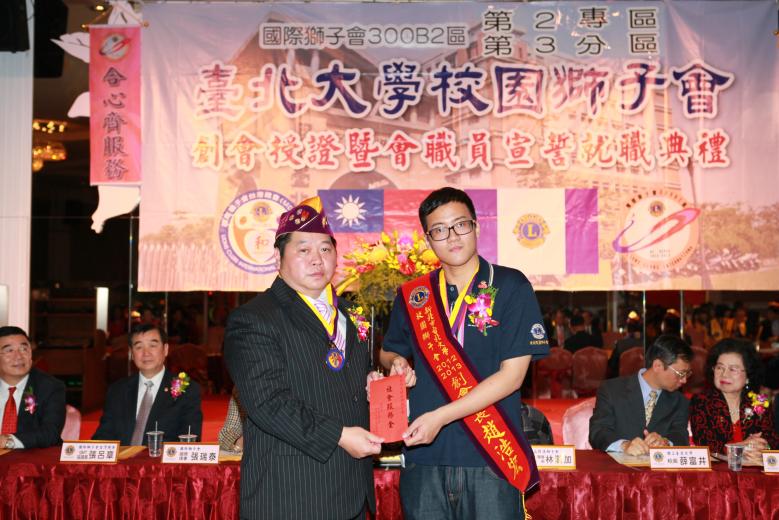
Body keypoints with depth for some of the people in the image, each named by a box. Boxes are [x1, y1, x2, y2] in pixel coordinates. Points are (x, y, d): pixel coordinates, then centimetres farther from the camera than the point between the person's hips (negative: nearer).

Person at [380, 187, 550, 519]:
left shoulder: (511, 287, -3)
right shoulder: (413, 296, 7)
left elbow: (512, 375, -9)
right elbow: (388, 352, 23)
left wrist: (440, 416, -16)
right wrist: (396, 362, -2)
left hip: (492, 459, -3)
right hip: (424, 458, 3)